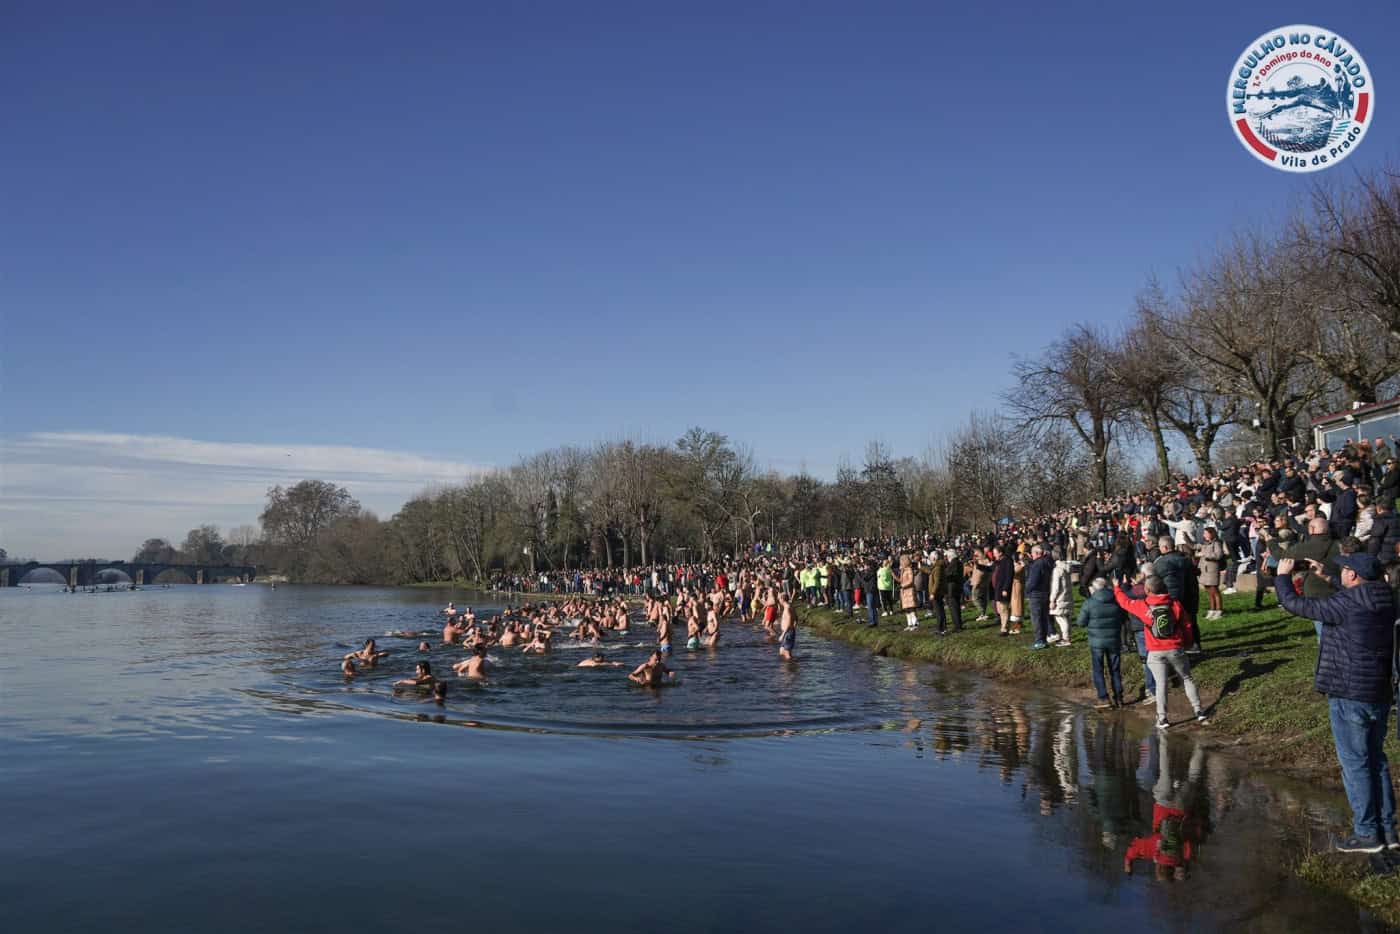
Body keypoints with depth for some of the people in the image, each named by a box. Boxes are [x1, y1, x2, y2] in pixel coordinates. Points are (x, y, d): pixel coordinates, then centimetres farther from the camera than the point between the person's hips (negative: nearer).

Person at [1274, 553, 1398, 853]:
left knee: (1354, 764, 1)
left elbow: (1294, 603, -11)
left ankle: (1367, 833, 6)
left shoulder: (1344, 605, -19)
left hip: (1349, 696, -8)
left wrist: (1283, 576, 4)